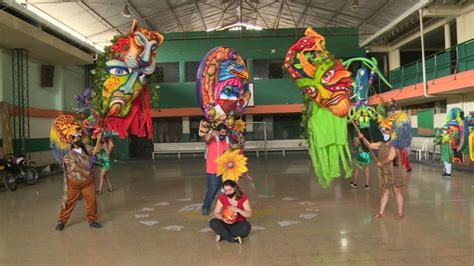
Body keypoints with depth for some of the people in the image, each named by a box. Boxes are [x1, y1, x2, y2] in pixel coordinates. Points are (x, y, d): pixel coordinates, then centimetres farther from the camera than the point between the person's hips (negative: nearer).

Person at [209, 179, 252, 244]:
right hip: (226, 224, 1)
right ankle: (233, 239, -31)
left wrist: (238, 210, -33)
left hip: (239, 224, -1)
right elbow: (216, 213, -6)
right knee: (213, 222, -27)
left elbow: (249, 214, -15)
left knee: (246, 227, -35)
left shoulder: (243, 198, -10)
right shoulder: (222, 198, -5)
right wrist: (222, 218, -28)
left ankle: (223, 236, -26)